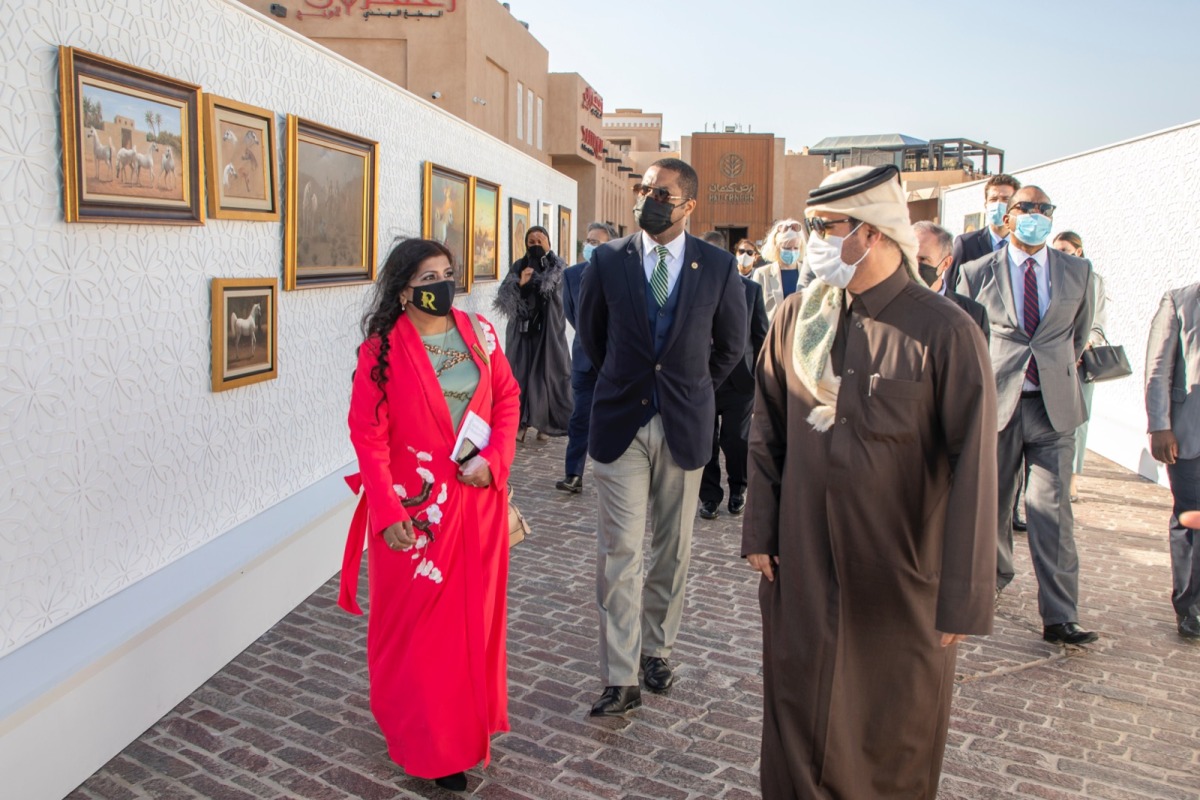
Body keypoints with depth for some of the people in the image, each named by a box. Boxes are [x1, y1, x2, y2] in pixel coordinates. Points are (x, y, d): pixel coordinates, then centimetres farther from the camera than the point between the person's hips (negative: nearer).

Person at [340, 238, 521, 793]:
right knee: (418, 621, 7)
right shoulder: (382, 350, -10)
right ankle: (430, 745, 23)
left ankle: (470, 719, 37)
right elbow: (368, 434, -11)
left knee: (474, 612, 15)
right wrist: (388, 511, -16)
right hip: (417, 507, -4)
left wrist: (495, 457, -8)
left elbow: (507, 396, 8)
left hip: (478, 501, 4)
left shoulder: (477, 332, 2)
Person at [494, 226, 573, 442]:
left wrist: (545, 254, -14)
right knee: (520, 373, -2)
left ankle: (545, 423, 11)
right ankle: (520, 423, 3)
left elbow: (549, 284, -18)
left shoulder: (558, 266, 2)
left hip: (548, 329, -1)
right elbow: (504, 296, -3)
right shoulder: (518, 266, 7)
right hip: (523, 328, 2)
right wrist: (520, 283, -20)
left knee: (547, 372, 0)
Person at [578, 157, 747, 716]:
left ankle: (656, 649, 31)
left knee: (673, 549, 12)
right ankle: (620, 679, 6)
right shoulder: (608, 260, -2)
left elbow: (732, 344, 11)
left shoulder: (718, 266, -3)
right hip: (620, 423, 0)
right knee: (619, 552, -2)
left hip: (684, 425, 1)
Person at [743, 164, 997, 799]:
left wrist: (963, 596, -14)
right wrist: (760, 531, 5)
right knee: (798, 712, 14)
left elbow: (973, 473, -14)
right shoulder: (797, 317, 0)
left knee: (896, 732, 14)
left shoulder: (945, 333, -14)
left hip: (901, 574, -3)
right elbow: (767, 432, 7)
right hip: (801, 563, 3)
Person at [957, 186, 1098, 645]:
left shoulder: (1077, 272, 7)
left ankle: (1060, 618, 1)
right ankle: (995, 577, 35)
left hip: (1054, 405, 0)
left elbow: (1080, 332, 21)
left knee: (1052, 510, -5)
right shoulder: (978, 273, 2)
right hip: (996, 402, 0)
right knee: (993, 504, 11)